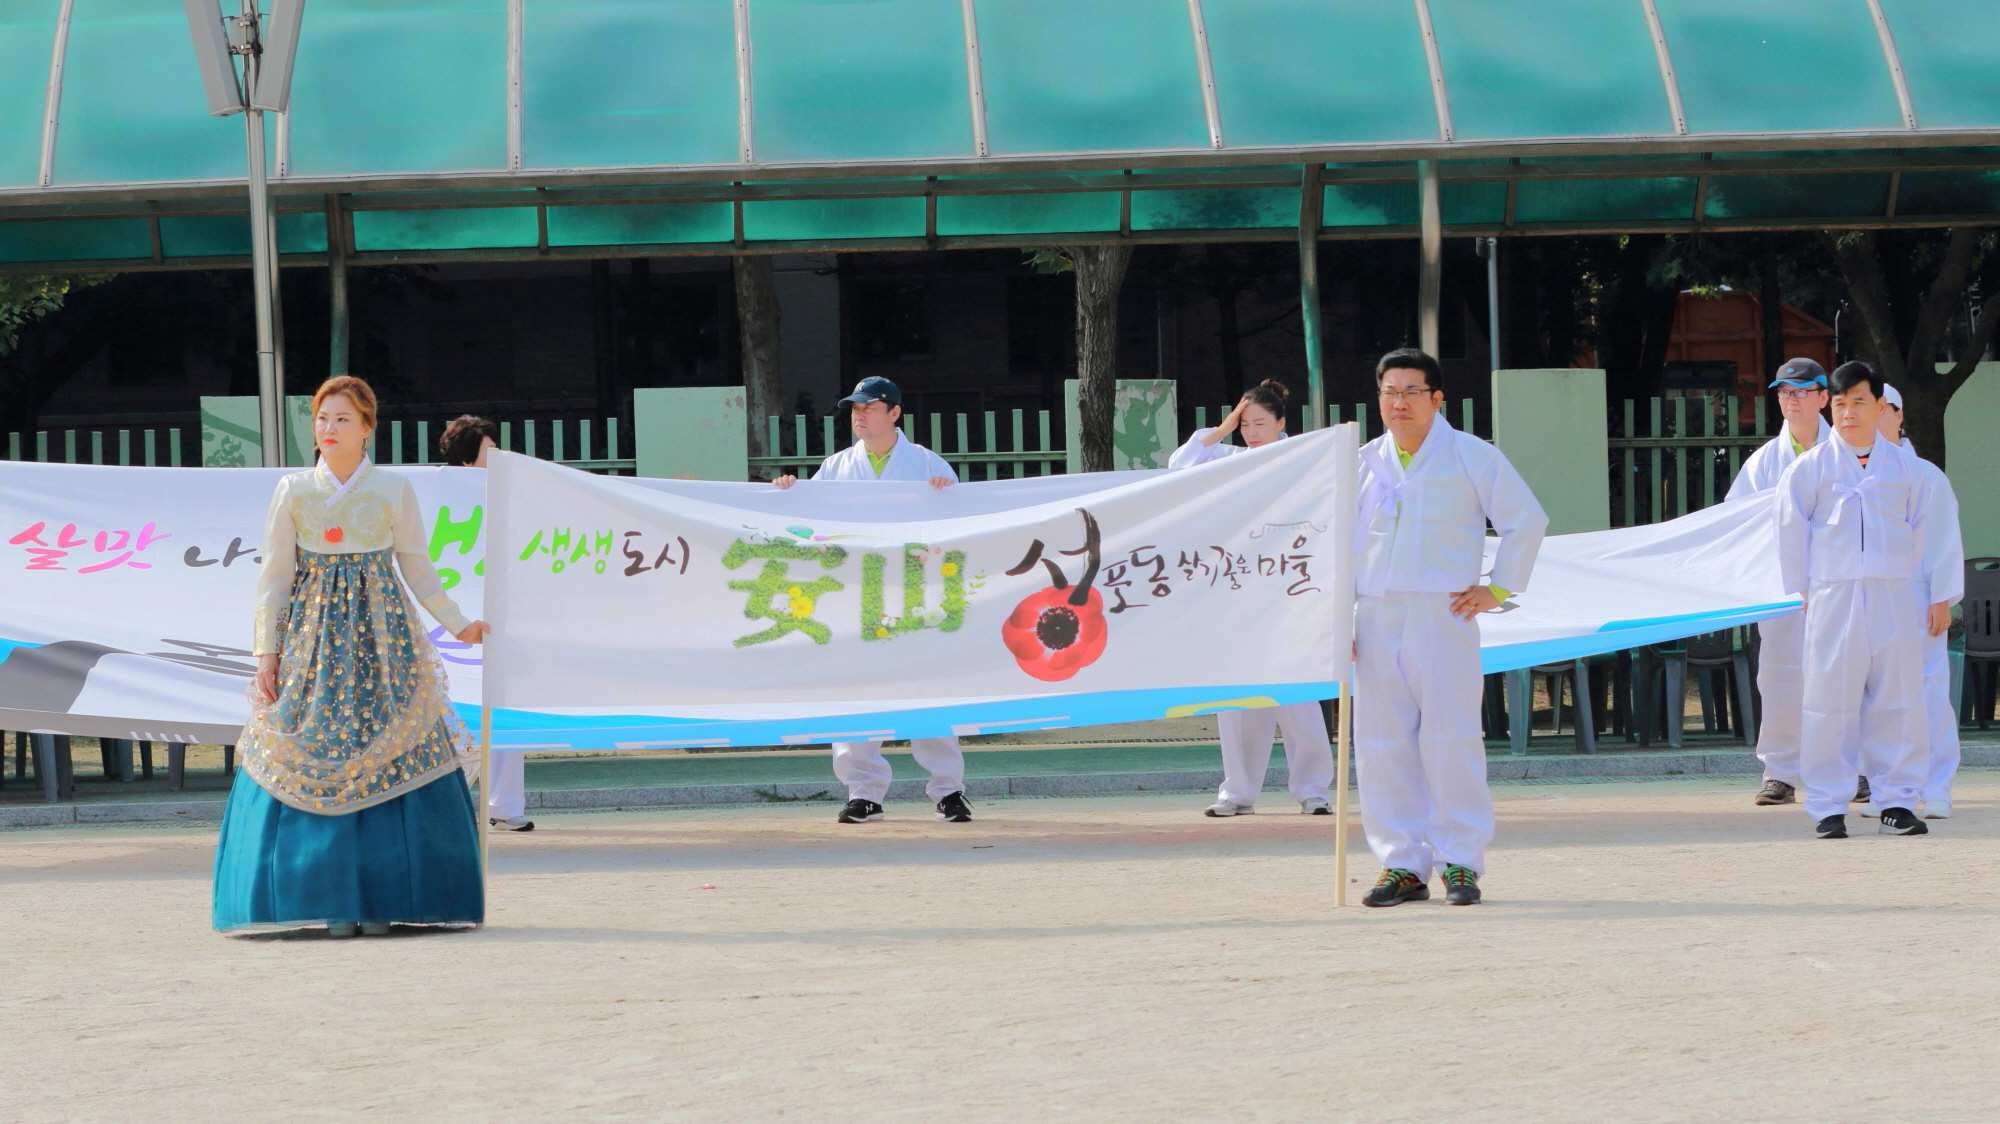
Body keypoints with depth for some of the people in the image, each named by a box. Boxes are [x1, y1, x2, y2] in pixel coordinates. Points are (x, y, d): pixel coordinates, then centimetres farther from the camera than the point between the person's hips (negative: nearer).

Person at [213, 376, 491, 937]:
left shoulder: (393, 492, 4)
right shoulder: (292, 492, 5)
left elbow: (417, 569, 12)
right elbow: (274, 576, 6)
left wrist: (457, 624, 8)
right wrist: (266, 650, 1)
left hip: (381, 635, 0)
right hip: (312, 633, 0)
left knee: (385, 761, -6)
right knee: (314, 761, -6)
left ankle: (380, 901, -1)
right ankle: (334, 903, -2)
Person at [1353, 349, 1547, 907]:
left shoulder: (1471, 458, 3)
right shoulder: (1363, 465, 14)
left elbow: (1527, 521, 5)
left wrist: (1497, 589, 1)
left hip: (1444, 617, -4)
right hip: (1377, 623, 4)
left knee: (1451, 743, -7)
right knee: (1381, 749, 1)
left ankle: (1460, 863, -2)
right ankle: (1403, 865, 8)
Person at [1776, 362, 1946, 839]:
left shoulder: (1905, 467, 11)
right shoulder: (1809, 467, 4)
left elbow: (1923, 532, 16)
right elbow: (1792, 531, 8)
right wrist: (1801, 591, 5)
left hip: (1895, 598, 2)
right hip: (1833, 598, -2)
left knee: (1898, 701, 2)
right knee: (1830, 701, -4)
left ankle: (1897, 801, 10)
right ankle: (1828, 807, 1)